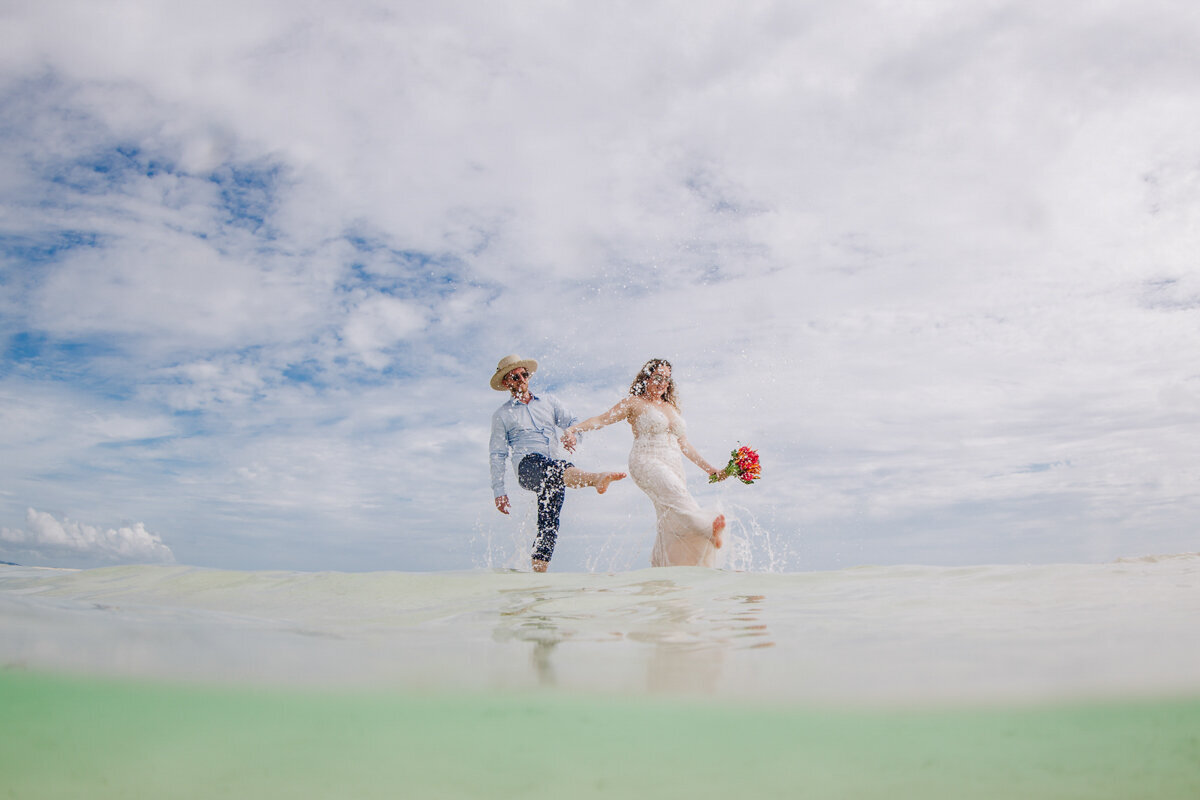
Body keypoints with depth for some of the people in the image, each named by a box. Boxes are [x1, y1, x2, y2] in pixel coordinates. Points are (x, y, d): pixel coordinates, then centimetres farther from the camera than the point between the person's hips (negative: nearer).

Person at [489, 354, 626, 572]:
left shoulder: (548, 401, 23)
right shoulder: (502, 415, 16)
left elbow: (574, 421, 18)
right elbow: (497, 455, 14)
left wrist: (573, 434, -7)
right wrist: (499, 492, 6)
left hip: (553, 473, 4)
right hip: (527, 464, -4)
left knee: (549, 522, -11)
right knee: (558, 468, -37)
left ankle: (538, 571, -13)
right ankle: (595, 478, -64)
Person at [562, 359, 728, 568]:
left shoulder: (671, 407, 26)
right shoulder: (635, 403, 9)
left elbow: (683, 444, 28)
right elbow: (601, 419, 1)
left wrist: (709, 469, 25)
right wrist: (573, 429, -17)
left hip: (673, 468, 7)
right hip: (647, 463, -7)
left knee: (673, 523, -5)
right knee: (675, 495, -35)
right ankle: (709, 528, -55)